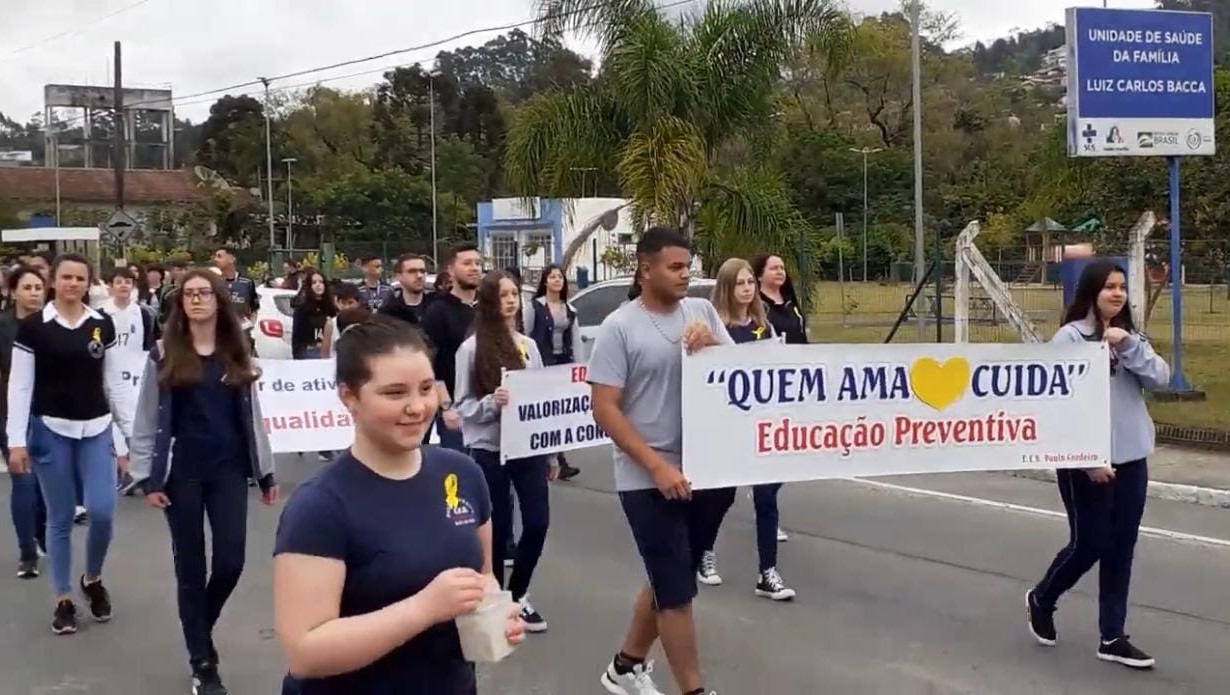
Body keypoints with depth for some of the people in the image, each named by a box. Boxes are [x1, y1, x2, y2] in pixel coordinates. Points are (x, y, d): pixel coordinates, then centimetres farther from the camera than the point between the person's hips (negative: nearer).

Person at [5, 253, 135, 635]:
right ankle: (63, 599, 18)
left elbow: (115, 383, 7)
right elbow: (19, 386, -4)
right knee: (60, 519, 4)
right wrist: (16, 440, -10)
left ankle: (93, 579, 21)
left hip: (96, 430, 2)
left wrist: (131, 433, 5)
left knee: (102, 512, -6)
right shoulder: (33, 326, -4)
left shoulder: (102, 325, 3)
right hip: (50, 431, -2)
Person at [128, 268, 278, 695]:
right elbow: (146, 421, -1)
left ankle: (200, 629, 27)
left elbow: (252, 416, 10)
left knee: (230, 560, -3)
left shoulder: (237, 355, 8)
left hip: (229, 469, 2)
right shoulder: (164, 355, 0)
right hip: (181, 472, -2)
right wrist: (148, 477, -7)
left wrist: (266, 472, 8)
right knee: (191, 566, 3)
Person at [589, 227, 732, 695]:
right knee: (676, 587, -1)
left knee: (670, 580, 17)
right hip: (649, 479, -6)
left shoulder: (702, 310, 5)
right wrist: (658, 466, -19)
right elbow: (605, 409, -12)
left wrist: (712, 344, -15)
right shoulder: (619, 326, -9)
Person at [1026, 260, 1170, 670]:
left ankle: (1112, 638, 17)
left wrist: (1129, 347, -17)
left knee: (1120, 550, 8)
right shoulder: (1070, 337, -10)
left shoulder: (1129, 336, 10)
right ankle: (1041, 600, 29)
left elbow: (1160, 378, -2)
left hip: (1131, 459, 6)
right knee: (1089, 544, 2)